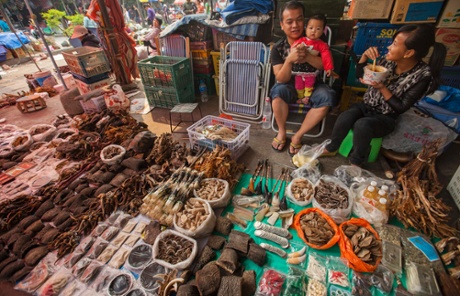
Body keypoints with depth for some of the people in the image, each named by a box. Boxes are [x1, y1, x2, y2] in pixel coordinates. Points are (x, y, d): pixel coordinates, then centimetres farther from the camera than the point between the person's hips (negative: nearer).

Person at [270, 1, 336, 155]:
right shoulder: (278, 48, -7)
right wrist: (289, 60, -34)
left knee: (327, 97, -29)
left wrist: (307, 56, -26)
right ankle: (281, 132, -13)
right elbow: (282, 79, -15)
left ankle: (298, 136, -16)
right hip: (290, 85, -1)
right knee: (277, 91, -35)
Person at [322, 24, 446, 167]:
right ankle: (331, 148, -5)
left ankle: (356, 162, -12)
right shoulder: (388, 60, -5)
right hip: (366, 106, 4)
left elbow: (401, 107, -15)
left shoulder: (422, 76, -16)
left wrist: (382, 88, -25)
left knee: (362, 125, -37)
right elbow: (359, 75, 7)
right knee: (344, 118, -30)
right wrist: (365, 56, -11)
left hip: (386, 117, -3)